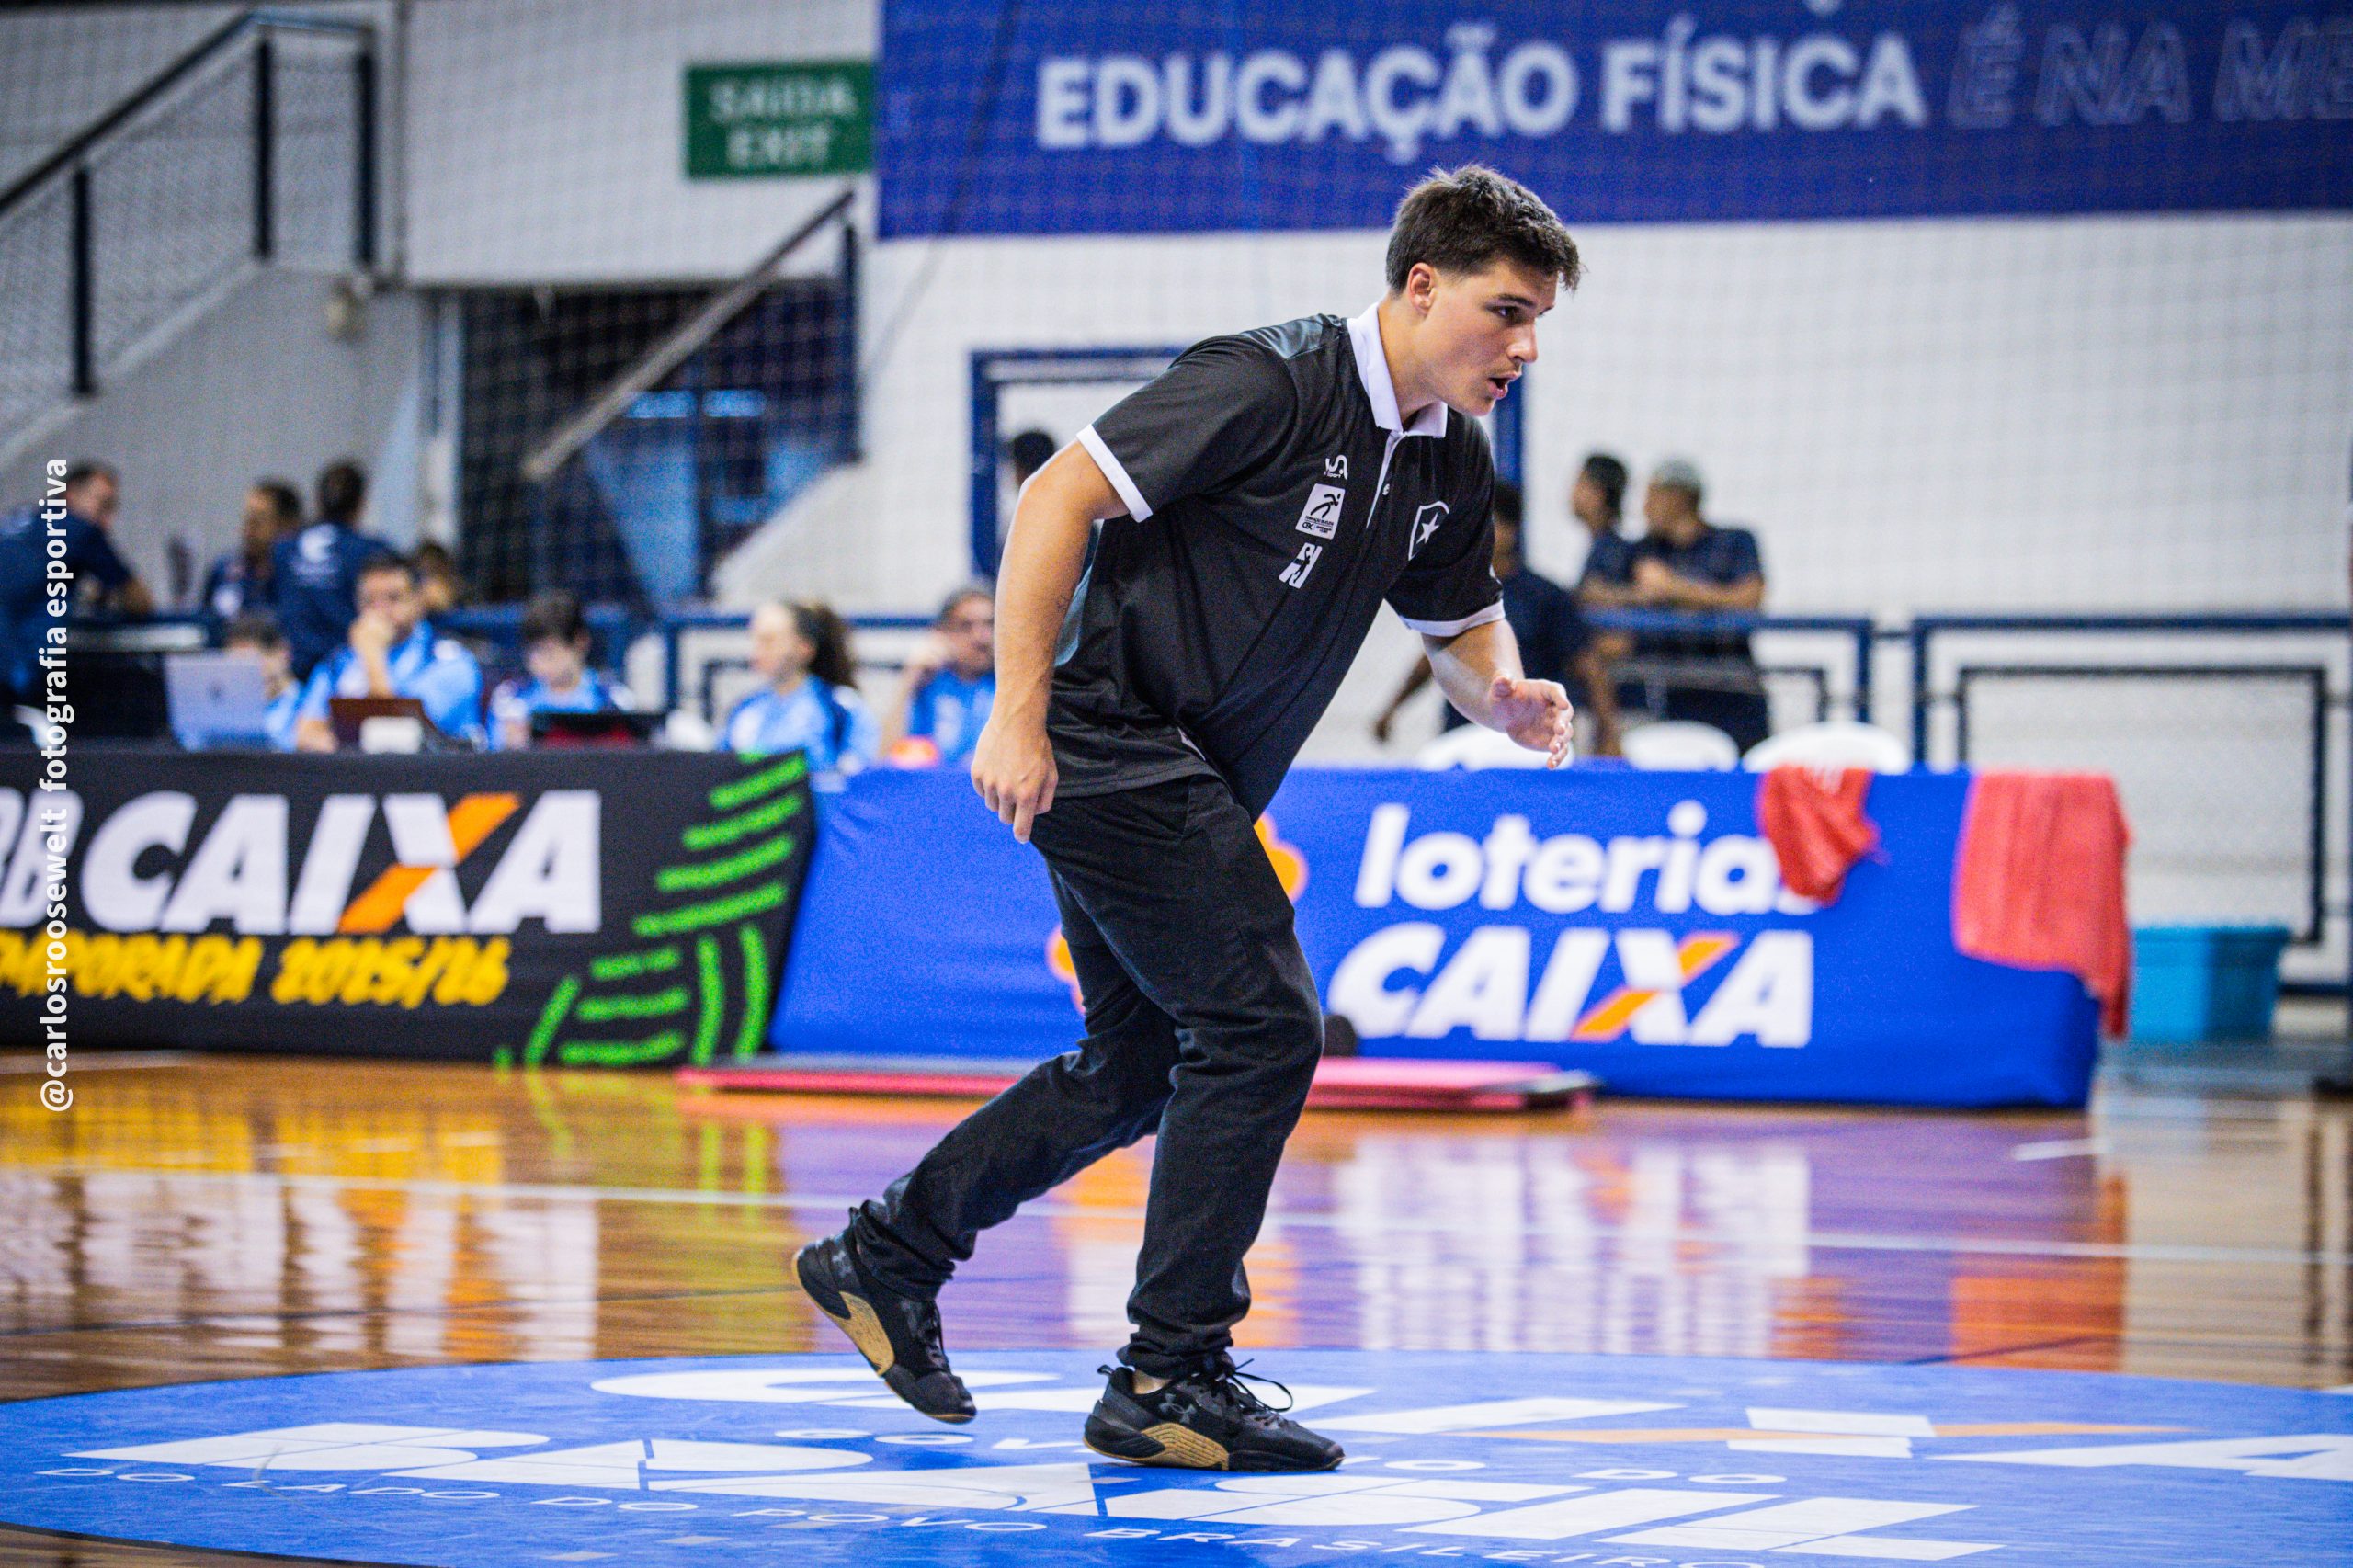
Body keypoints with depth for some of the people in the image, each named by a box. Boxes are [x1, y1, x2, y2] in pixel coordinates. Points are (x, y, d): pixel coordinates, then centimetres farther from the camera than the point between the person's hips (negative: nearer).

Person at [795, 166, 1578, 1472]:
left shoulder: (1450, 460, 7)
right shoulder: (1269, 383, -19)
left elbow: (1461, 624, 21)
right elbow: (1062, 494, -21)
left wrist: (1503, 693, -4)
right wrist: (1019, 712, -25)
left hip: (1191, 790, 10)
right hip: (1109, 743, -10)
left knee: (1137, 1068, 18)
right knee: (1264, 1024, -14)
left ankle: (886, 1256, 32)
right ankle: (1170, 1377, -7)